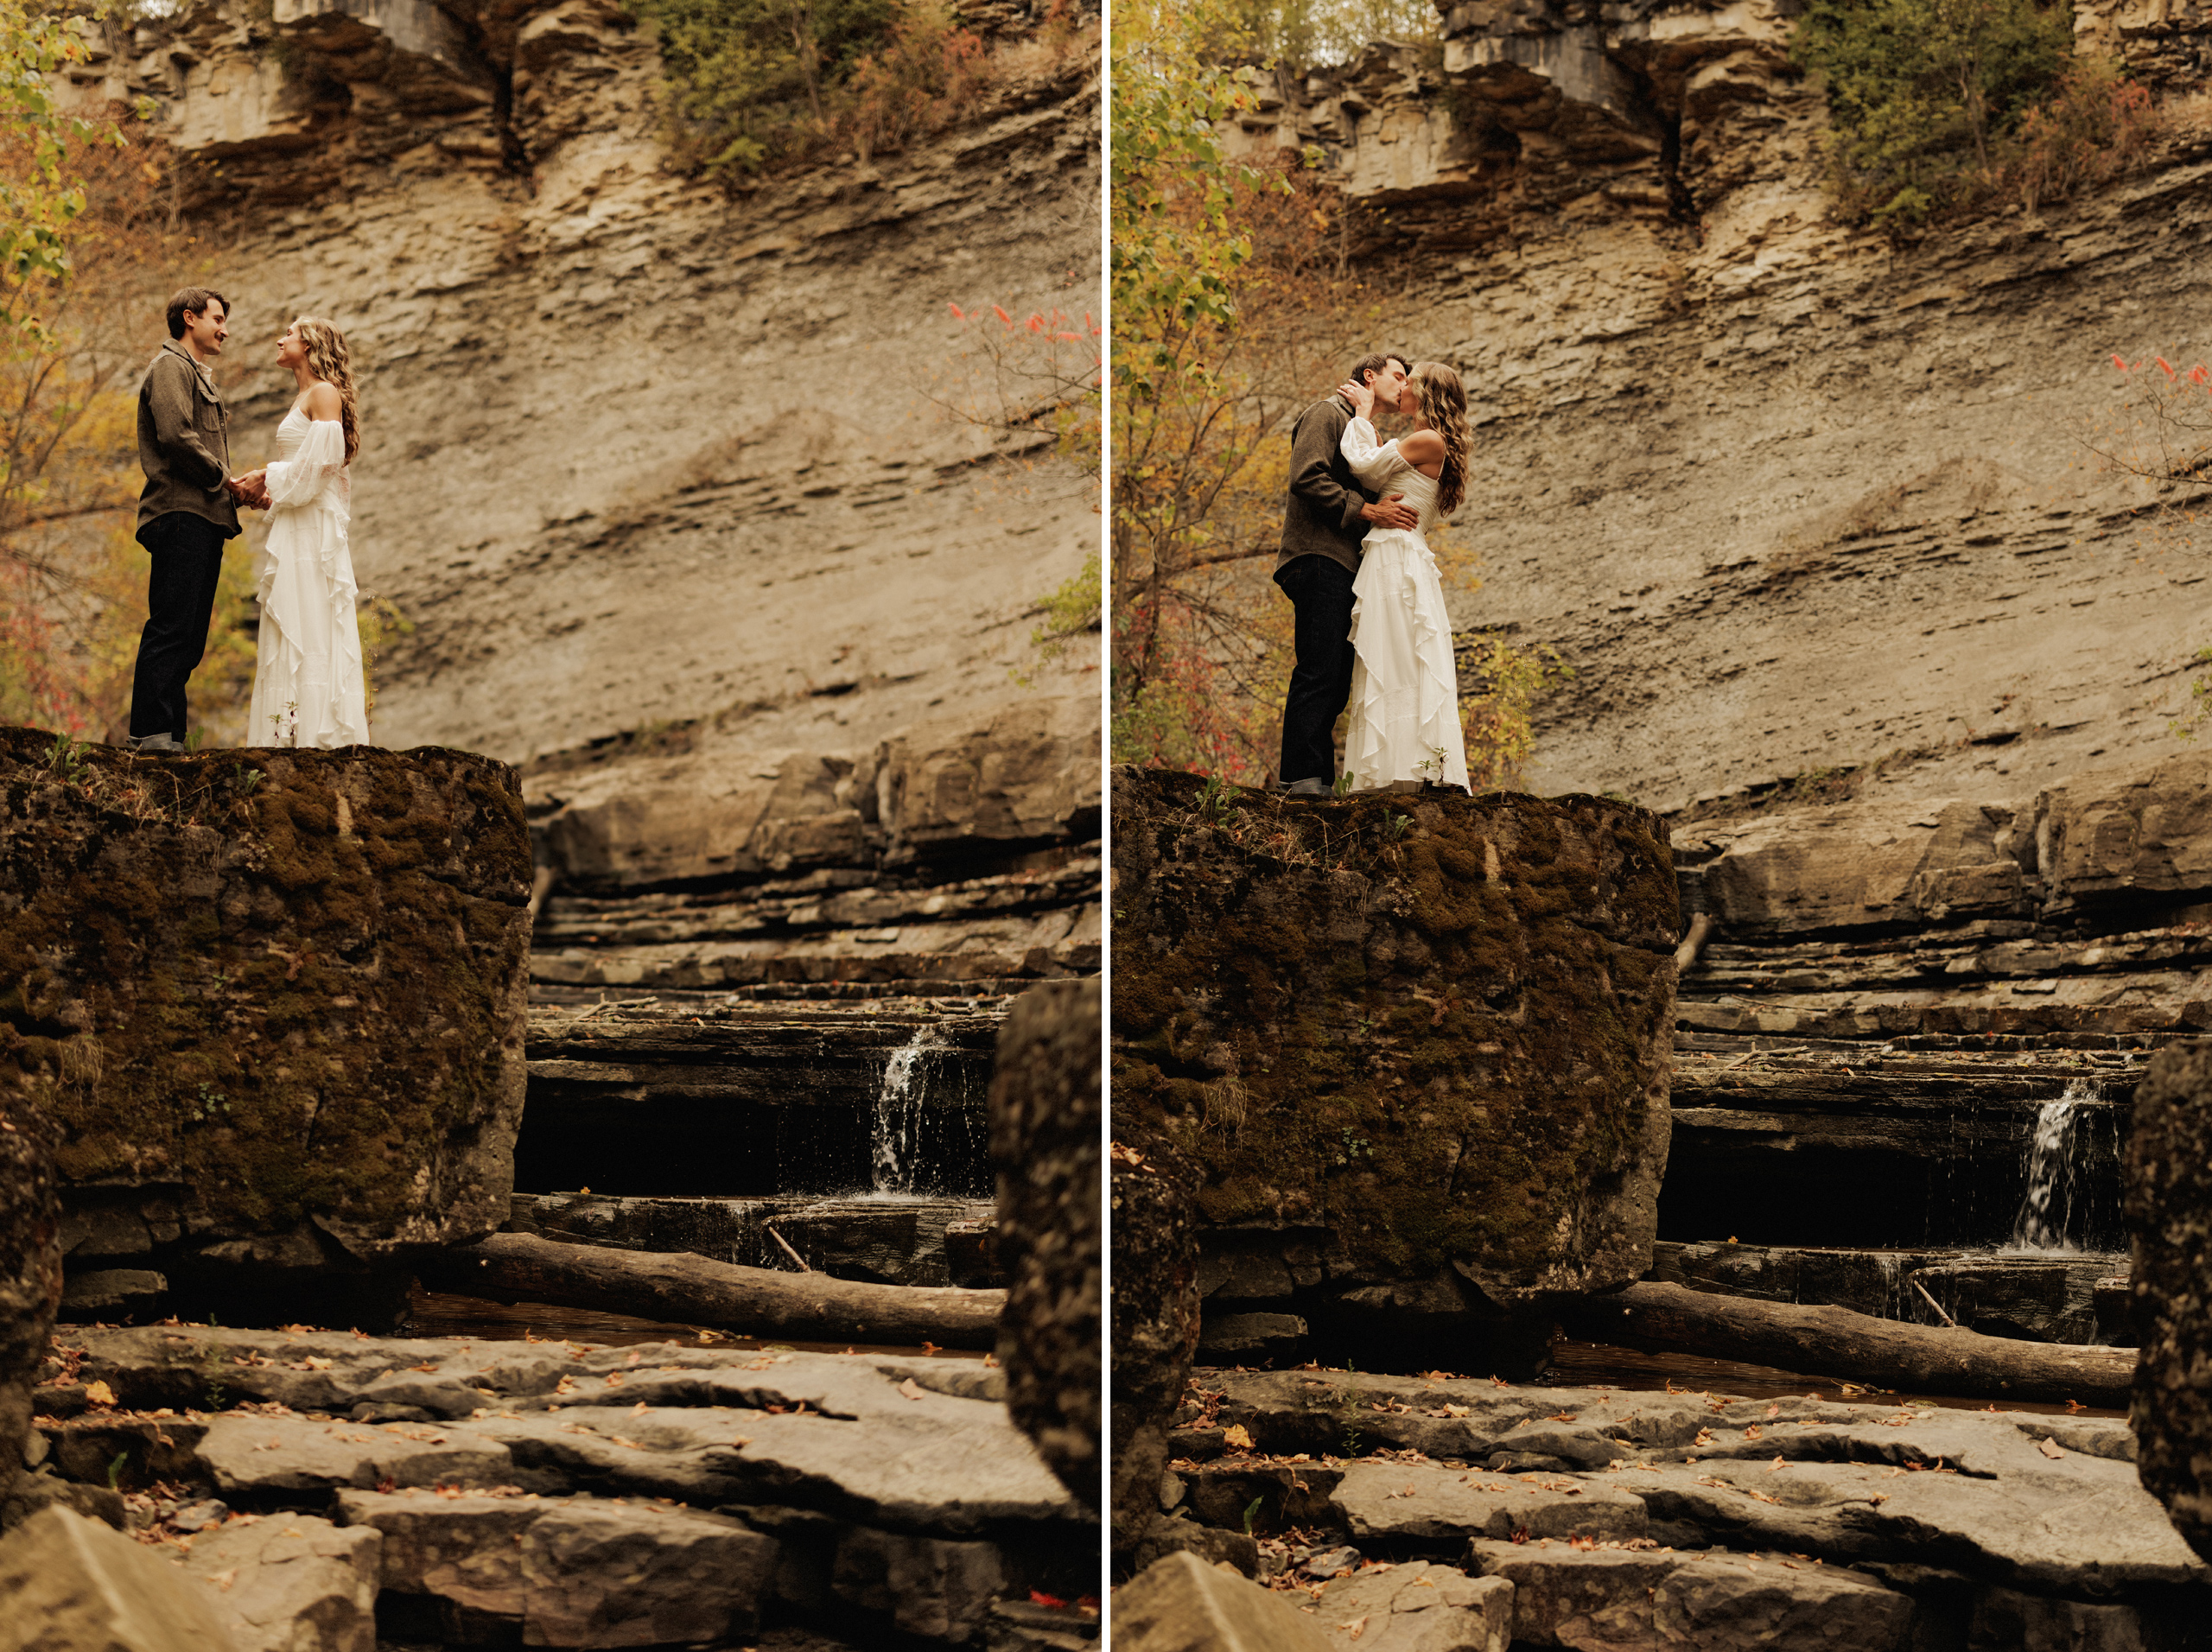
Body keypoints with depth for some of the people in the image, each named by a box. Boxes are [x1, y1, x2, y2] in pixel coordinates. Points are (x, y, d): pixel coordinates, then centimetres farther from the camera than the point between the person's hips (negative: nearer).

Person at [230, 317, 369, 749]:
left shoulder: (325, 394, -6)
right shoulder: (304, 399, 22)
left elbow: (321, 461, -16)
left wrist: (271, 477, -6)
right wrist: (265, 486, 12)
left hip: (313, 527, -9)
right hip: (292, 527, 9)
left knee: (309, 626, -12)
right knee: (290, 629, 4)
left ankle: (321, 733, -14)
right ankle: (294, 732, 1)